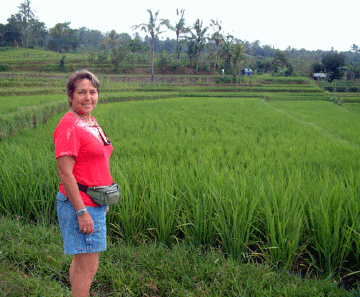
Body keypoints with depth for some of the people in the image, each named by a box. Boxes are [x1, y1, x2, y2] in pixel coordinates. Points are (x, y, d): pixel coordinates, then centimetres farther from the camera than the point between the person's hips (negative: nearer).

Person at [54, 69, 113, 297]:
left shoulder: (91, 122, 11)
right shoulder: (68, 126, -17)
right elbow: (65, 173, -21)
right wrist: (82, 212, -22)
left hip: (94, 202, 9)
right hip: (80, 203, -9)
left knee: (82, 261, 20)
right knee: (88, 266, -2)